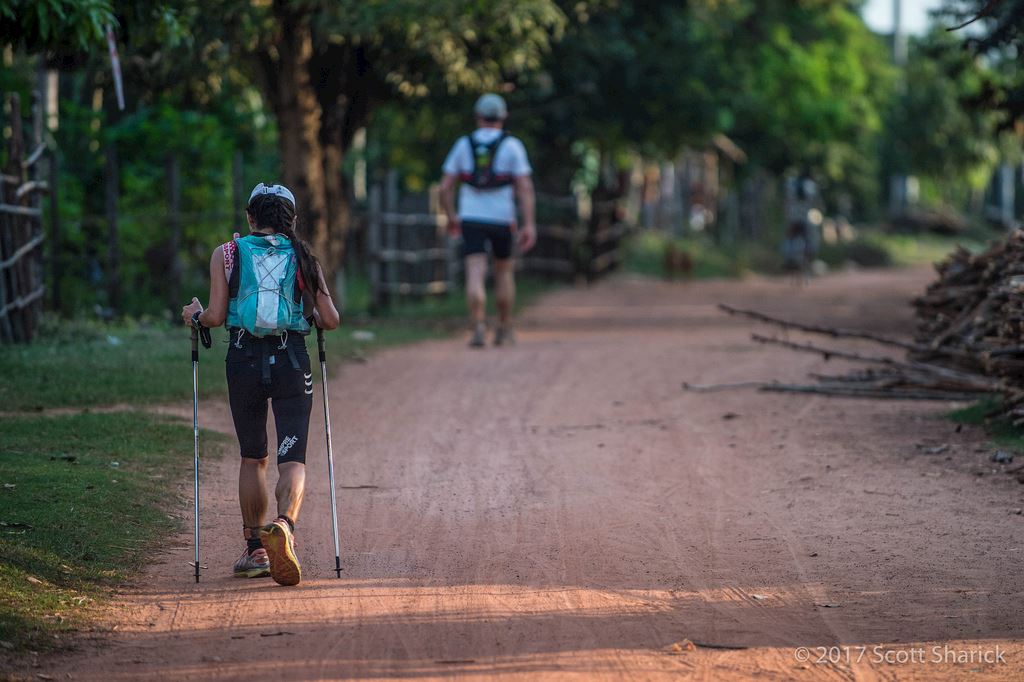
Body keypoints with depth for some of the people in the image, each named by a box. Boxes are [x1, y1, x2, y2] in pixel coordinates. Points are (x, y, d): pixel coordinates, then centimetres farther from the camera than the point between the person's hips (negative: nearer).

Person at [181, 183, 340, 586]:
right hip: (292, 360, -1)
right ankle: (284, 525, -32)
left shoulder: (226, 254, 5)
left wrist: (194, 315, 20)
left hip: (244, 359, 1)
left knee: (253, 458, 17)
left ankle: (255, 549, 19)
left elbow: (216, 317, -1)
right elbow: (331, 320, 6)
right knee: (292, 459, -3)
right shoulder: (303, 257, 8)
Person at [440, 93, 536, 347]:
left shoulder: (463, 145, 3)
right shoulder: (512, 145, -2)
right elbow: (525, 187, -10)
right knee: (504, 271, 19)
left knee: (475, 276, -7)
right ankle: (504, 329, 24)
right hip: (501, 219, 0)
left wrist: (451, 217, 18)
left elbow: (446, 187, 3)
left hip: (471, 219, 0)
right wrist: (529, 225, -11)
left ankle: (478, 329, -25)